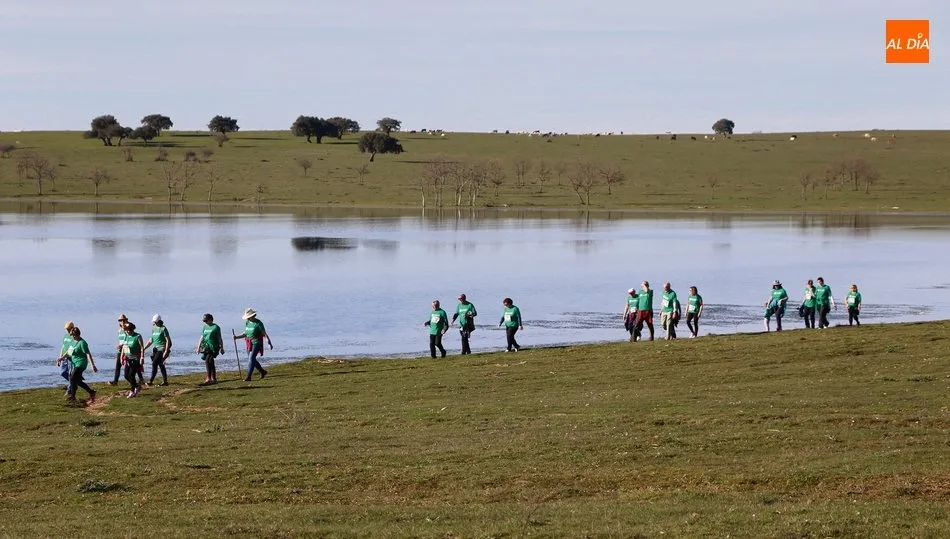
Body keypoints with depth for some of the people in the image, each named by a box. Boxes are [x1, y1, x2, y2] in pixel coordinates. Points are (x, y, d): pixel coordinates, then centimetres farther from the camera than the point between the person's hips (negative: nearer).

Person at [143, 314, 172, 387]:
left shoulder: (163, 329, -8)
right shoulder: (154, 329, 14)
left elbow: (168, 340, -11)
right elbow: (151, 340, 20)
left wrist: (166, 351, -18)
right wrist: (144, 348, 12)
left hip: (161, 349, -8)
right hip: (155, 349, 8)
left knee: (154, 363, -16)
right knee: (161, 365, 10)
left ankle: (151, 381, -21)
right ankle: (165, 381, 16)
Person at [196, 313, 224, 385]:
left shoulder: (216, 327, -4)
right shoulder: (204, 327, 15)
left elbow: (219, 339, -1)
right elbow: (202, 337, 20)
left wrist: (222, 348, 0)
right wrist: (198, 347, 16)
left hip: (213, 347, -7)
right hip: (206, 347, 7)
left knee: (208, 361, -19)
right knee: (210, 363, 9)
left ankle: (208, 379, -19)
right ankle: (214, 379, 17)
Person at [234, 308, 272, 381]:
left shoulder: (258, 323, -13)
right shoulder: (247, 323, 9)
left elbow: (264, 334, -12)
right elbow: (246, 334, 16)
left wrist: (269, 343, -14)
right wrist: (237, 337, 4)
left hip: (257, 343, -8)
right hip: (250, 343, 8)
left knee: (251, 359, -13)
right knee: (252, 359, 12)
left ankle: (248, 376, -13)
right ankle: (263, 372, 30)